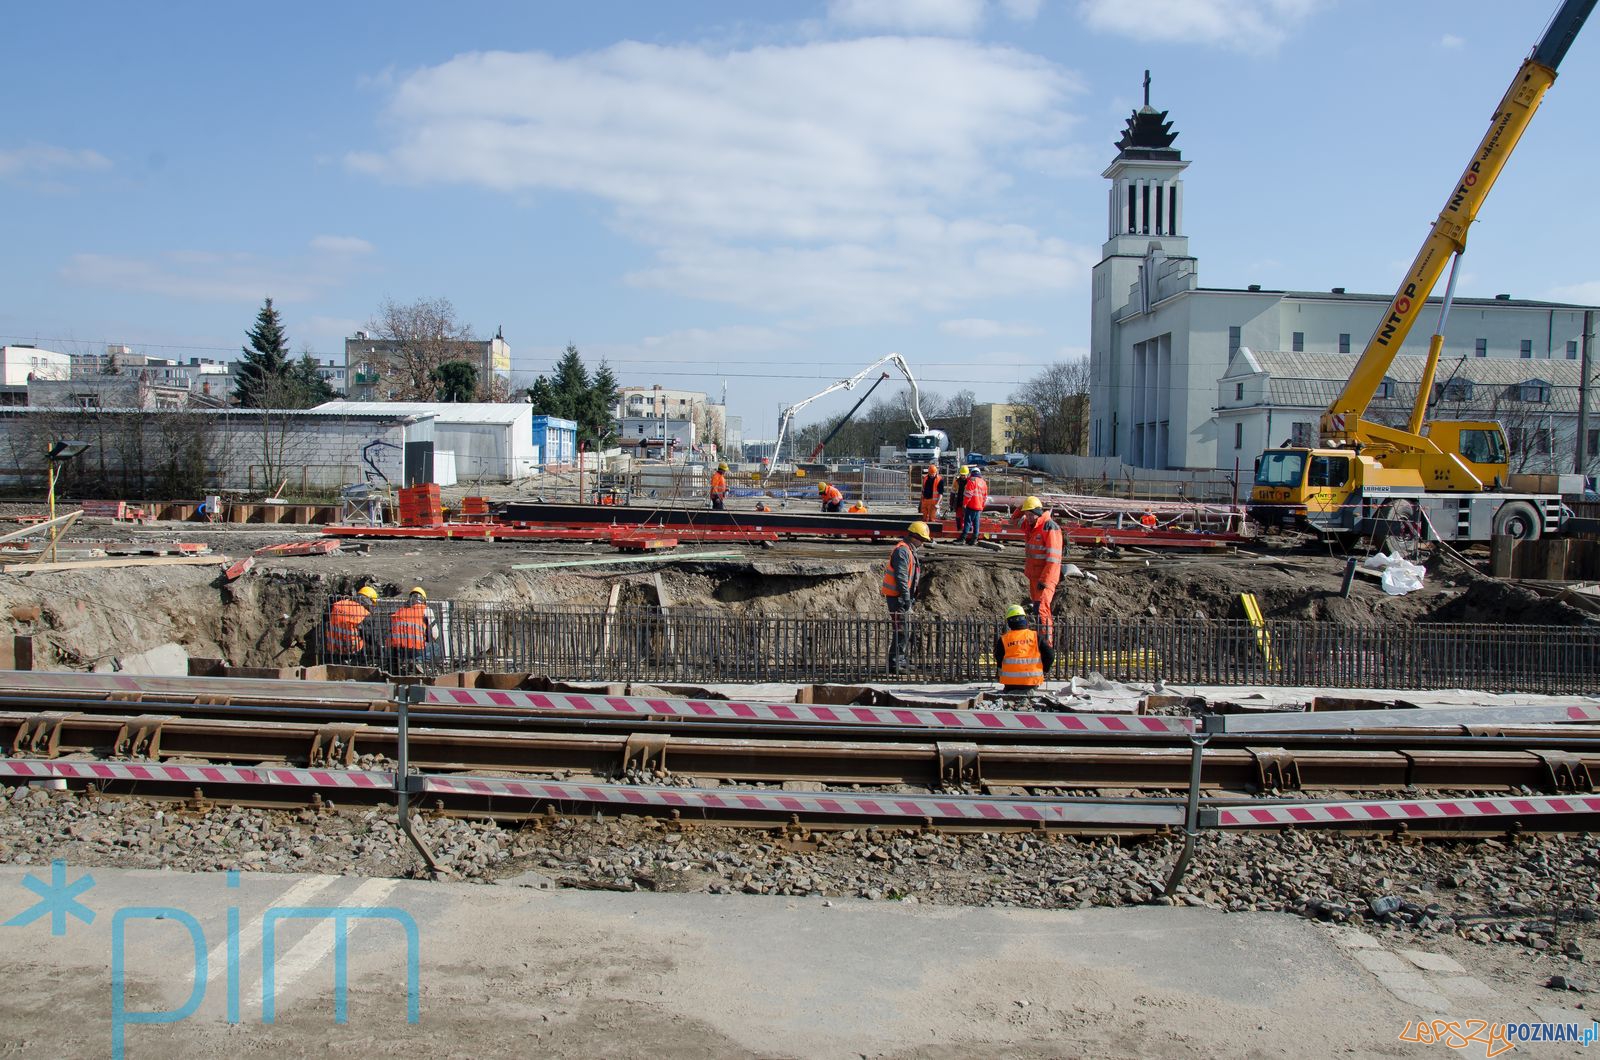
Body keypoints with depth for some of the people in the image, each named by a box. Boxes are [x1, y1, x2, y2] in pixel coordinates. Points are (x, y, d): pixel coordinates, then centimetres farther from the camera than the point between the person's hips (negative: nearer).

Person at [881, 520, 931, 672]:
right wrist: (906, 598, -23)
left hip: (903, 597, 11)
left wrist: (910, 597, 22)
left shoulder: (909, 550, 17)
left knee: (906, 629, 18)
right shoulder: (902, 550, -17)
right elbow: (900, 577, -23)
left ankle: (902, 659, 29)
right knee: (901, 630, -10)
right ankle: (894, 663, -8)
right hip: (897, 597, -11)